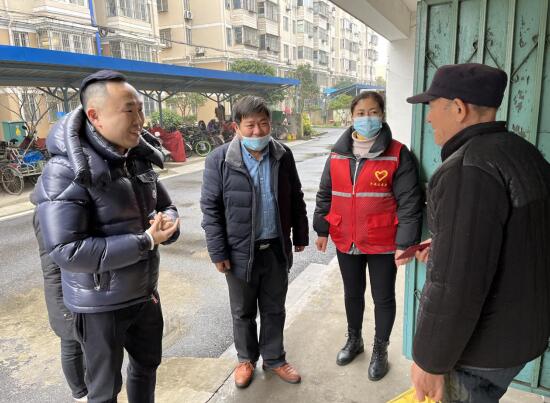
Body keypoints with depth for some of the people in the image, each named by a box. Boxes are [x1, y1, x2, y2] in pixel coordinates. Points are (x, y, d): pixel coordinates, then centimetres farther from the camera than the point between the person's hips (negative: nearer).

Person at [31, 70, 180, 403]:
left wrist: (168, 224, -17)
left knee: (148, 364, 26)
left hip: (146, 293, 7)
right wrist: (145, 241, -26)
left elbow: (167, 208, 8)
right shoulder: (67, 171, -22)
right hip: (101, 304, -6)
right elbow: (67, 251, -28)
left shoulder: (139, 160, 0)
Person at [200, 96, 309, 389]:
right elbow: (210, 208, -8)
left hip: (277, 249, 3)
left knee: (274, 310, 18)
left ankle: (274, 359, 39)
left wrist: (300, 235, 10)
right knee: (243, 312, 17)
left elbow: (296, 199, 8)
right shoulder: (220, 159, -11)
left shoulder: (283, 155, -1)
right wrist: (218, 252, -9)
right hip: (240, 251, -2)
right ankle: (246, 359, 40)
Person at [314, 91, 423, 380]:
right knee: (352, 294, 21)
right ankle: (354, 340, 45)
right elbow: (325, 194, 9)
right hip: (346, 242, 4)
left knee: (383, 297, 13)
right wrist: (321, 230, 10)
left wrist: (405, 243, -15)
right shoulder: (337, 154, 2)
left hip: (383, 244, -3)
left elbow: (409, 201, -12)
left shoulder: (397, 154, -10)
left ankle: (380, 350, 36)